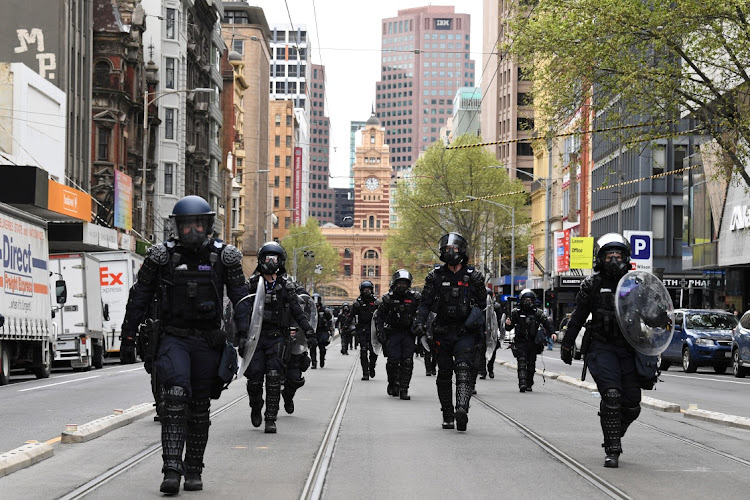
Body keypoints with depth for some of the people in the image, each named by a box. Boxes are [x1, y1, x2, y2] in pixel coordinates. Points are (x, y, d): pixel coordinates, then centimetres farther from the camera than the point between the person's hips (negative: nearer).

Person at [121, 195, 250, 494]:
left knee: (200, 408, 8)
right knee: (176, 396, -21)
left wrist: (244, 333, -4)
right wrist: (128, 334, 9)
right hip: (174, 337, -2)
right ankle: (172, 470, -24)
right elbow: (140, 297, 8)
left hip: (208, 341, 2)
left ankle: (193, 472, 19)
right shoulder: (161, 256, -1)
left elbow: (240, 297, 7)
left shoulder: (224, 257, 2)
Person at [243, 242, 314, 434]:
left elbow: (297, 311, 8)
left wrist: (308, 329, -4)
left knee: (274, 377, -10)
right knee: (254, 376, -4)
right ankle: (256, 407, 26)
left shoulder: (286, 285, 7)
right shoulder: (252, 283, 6)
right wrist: (242, 336, -2)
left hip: (277, 337, 0)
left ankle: (271, 419, -6)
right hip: (256, 335, 0)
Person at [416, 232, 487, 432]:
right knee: (444, 374, 7)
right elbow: (425, 302, 4)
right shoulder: (435, 276, 3)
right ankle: (447, 416, 17)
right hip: (443, 331, 2)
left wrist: (477, 315, -4)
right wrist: (421, 322, -9)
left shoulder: (473, 276, 1)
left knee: (463, 370, -18)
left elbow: (482, 302, 11)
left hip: (465, 332, -2)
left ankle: (462, 409, -33)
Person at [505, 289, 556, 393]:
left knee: (531, 365, 6)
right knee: (522, 363, -14)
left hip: (533, 343, 2)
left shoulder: (538, 312, 6)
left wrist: (552, 333, -18)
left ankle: (529, 385, 18)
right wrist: (508, 324, -17)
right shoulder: (516, 312, 4)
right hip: (520, 343, -2)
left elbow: (547, 323, -1)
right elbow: (509, 328, 7)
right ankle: (522, 383, -24)